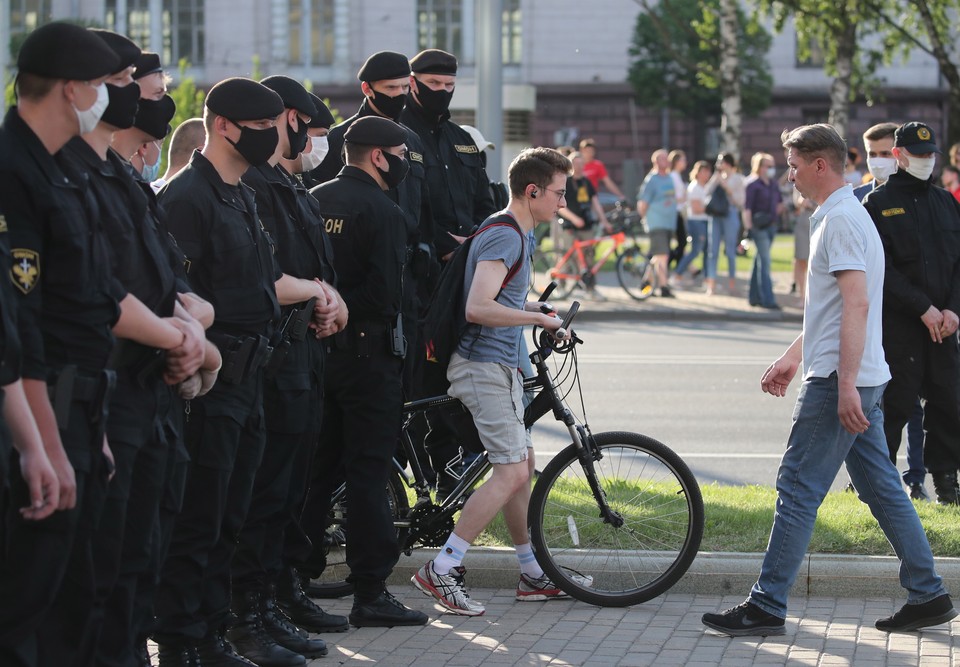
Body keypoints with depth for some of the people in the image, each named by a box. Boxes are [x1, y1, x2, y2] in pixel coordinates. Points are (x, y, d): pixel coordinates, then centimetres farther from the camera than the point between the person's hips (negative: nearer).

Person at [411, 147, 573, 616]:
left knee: (523, 464, 15)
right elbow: (478, 308, -28)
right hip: (484, 366, -11)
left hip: (500, 365, 11)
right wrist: (537, 318, -20)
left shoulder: (512, 234, 16)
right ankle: (442, 569, -14)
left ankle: (532, 574, 23)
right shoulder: (505, 237, -17)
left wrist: (535, 307, 17)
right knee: (511, 472, -15)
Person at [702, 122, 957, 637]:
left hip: (838, 382, -10)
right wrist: (791, 359, 30)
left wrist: (845, 385, -27)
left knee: (798, 490, -6)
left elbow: (855, 305, -24)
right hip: (854, 381, 10)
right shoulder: (841, 216, 19)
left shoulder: (841, 220, -15)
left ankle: (767, 606, -3)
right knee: (882, 488, 11)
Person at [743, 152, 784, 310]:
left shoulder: (773, 184, 12)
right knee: (765, 262, -12)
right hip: (759, 227, -7)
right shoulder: (753, 184, -9)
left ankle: (755, 297, 21)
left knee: (760, 261, 14)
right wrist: (748, 227, -21)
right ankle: (768, 299, -15)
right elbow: (747, 208, -14)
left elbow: (780, 203, 26)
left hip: (771, 226, 7)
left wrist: (775, 214, 12)